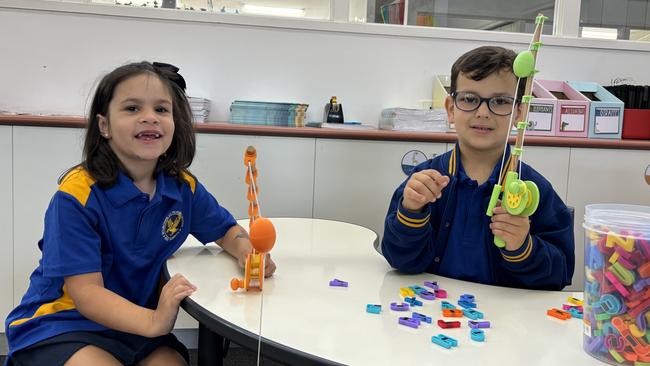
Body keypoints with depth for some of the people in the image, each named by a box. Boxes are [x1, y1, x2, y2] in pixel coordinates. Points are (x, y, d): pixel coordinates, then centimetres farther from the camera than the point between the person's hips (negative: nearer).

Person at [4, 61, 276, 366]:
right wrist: (153, 321, -39)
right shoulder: (78, 194, -19)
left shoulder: (184, 187, -4)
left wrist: (248, 253, -13)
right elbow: (86, 293, -22)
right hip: (60, 326, -3)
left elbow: (227, 230, 12)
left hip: (134, 325, 4)